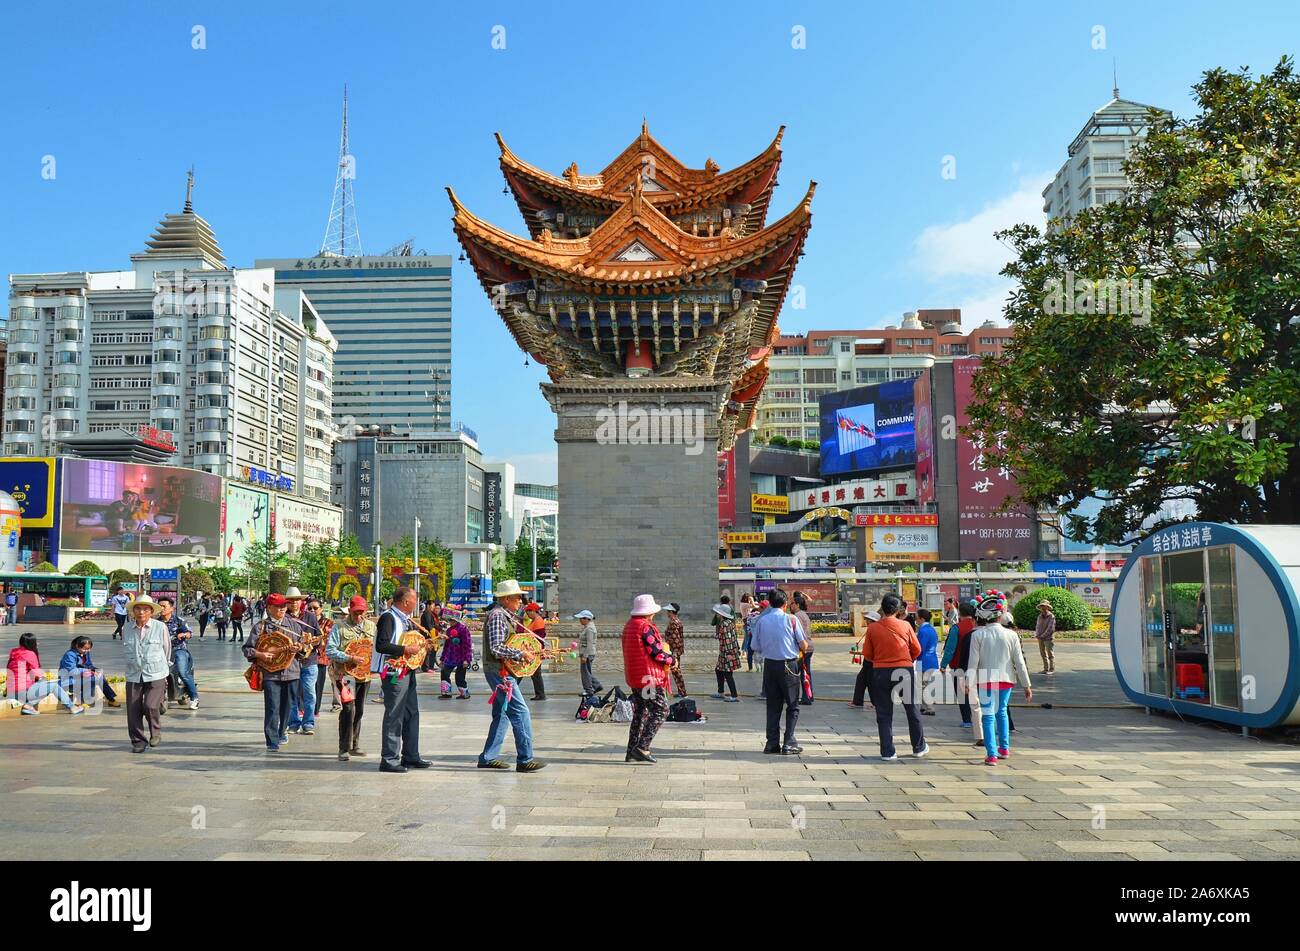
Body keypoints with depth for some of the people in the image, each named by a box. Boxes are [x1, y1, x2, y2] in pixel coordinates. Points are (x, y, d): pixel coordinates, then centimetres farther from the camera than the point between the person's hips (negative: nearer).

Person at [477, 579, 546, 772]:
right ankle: (525, 760, -8)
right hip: (499, 671, -11)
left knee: (501, 715, 13)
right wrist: (521, 654, -20)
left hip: (503, 672, 11)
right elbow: (496, 648, -24)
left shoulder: (506, 616, 16)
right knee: (520, 712, -10)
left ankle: (488, 758, 19)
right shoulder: (497, 616, -15)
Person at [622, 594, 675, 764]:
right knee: (661, 711, -4)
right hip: (649, 677, -10)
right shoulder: (645, 627, -17)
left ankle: (632, 752, 16)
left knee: (639, 713, 15)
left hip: (634, 678, 10)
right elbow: (658, 653, -17)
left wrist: (667, 656, 12)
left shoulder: (629, 625, 14)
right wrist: (673, 660, 0)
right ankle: (642, 747, -11)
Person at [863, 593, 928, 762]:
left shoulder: (873, 628, -6)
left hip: (881, 672, 0)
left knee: (884, 714, 6)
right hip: (905, 671, 1)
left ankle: (888, 752, 5)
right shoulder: (905, 626, -5)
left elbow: (867, 655, -1)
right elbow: (917, 650, 3)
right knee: (912, 710, 16)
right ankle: (919, 747, 27)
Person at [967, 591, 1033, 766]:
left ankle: (992, 755, -6)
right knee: (1001, 711, 22)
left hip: (985, 679, -2)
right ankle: (1004, 748, 31)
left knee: (988, 716, 1)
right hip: (1006, 679, 2)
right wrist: (1027, 685, 4)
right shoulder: (1010, 635, -6)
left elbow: (973, 661, -9)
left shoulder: (977, 635, -8)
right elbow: (1019, 662, -2)